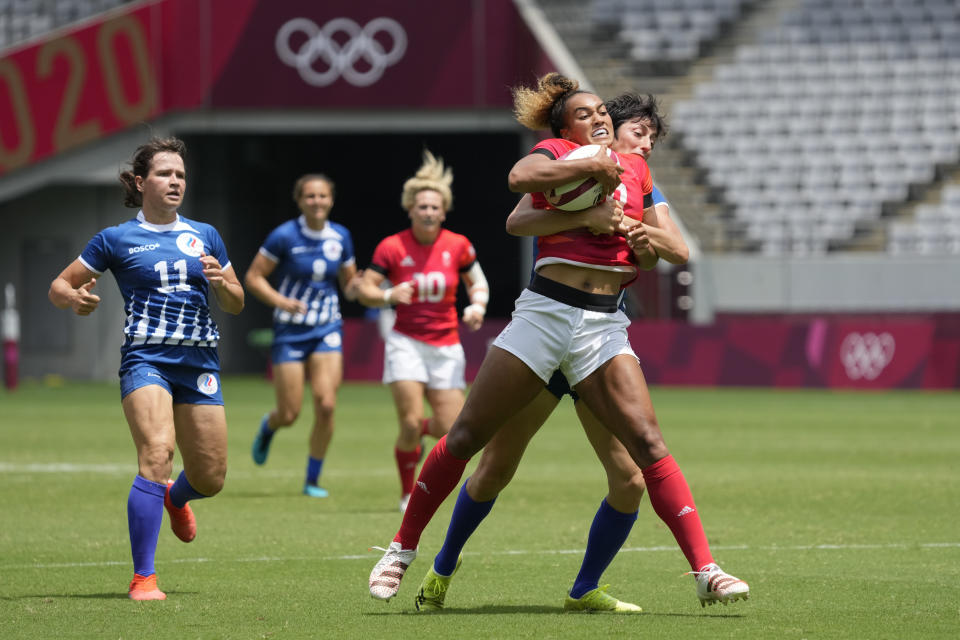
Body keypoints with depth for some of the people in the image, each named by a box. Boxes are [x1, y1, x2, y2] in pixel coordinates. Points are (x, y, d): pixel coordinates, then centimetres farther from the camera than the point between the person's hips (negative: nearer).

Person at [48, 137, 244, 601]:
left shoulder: (205, 236, 14)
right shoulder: (117, 239, 4)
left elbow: (236, 304, 18)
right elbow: (59, 286, 9)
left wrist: (220, 282, -4)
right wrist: (75, 298, -14)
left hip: (200, 362, 4)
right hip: (146, 358, -4)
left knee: (211, 479, 5)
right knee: (157, 455, -25)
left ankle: (175, 497, 44)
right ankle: (143, 578, -21)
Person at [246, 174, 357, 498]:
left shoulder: (340, 237, 2)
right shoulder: (284, 236, -11)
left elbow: (350, 284, 12)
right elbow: (253, 277, -6)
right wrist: (280, 301, -22)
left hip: (327, 331, 3)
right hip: (290, 333, -2)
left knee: (326, 405, -13)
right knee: (289, 414, -1)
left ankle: (313, 480, 3)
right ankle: (268, 426, 39)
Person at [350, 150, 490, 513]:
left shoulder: (458, 246, -1)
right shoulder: (392, 247, -6)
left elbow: (478, 283, 13)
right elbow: (363, 288, -3)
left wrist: (477, 307, -7)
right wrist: (388, 296, -23)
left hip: (446, 347, 2)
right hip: (406, 343, -2)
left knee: (451, 431, -4)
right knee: (410, 423, -14)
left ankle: (417, 429, 33)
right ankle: (408, 493, 9)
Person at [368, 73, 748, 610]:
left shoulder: (635, 168, 17)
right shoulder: (558, 154, 3)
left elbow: (650, 257, 27)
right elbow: (520, 177, -22)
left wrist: (646, 248, 4)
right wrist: (594, 166, -17)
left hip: (604, 325, 3)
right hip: (545, 313, -3)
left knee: (649, 445, -11)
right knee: (467, 436, 1)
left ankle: (705, 571, -13)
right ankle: (403, 550, 16)